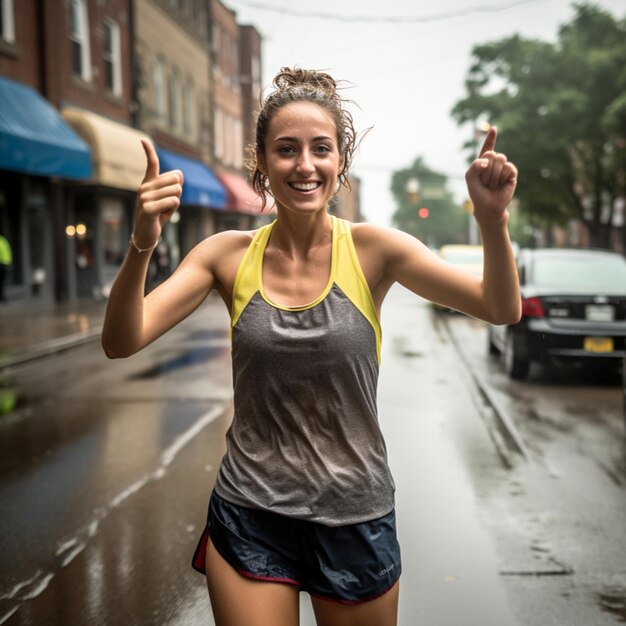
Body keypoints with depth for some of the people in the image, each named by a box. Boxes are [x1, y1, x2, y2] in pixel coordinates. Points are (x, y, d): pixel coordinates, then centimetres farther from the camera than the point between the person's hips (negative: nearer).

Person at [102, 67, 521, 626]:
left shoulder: (372, 250, -8)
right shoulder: (230, 255, -5)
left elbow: (502, 310, -12)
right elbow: (121, 344, -13)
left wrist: (492, 222, -29)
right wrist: (141, 247, -29)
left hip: (355, 517, 0)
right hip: (249, 517, 0)